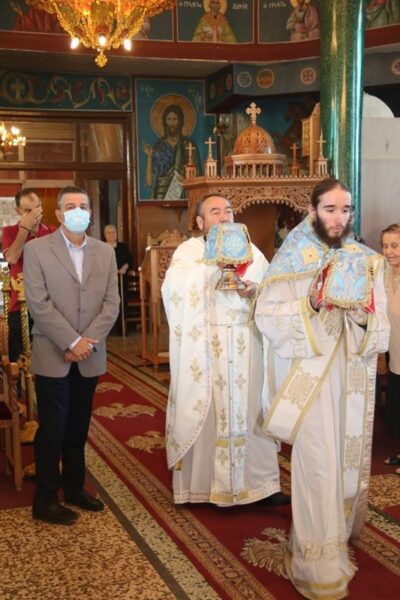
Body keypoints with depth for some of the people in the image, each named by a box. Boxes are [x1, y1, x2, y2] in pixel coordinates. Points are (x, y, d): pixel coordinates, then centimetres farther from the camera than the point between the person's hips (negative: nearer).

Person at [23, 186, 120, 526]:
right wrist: (72, 342, -16)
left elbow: (111, 303, 2)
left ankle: (74, 488, 29)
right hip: (52, 356, -4)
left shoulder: (105, 252, 8)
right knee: (52, 430, 3)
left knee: (78, 428, 14)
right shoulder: (37, 249, -4)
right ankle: (45, 501, 15)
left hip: (89, 356, 4)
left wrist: (88, 342, -10)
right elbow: (38, 303, -12)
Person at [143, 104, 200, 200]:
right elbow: (149, 182, 2)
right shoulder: (159, 146, 7)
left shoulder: (189, 145, 6)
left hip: (183, 197, -1)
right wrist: (149, 156, -6)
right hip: (161, 197, 1)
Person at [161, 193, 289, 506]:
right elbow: (174, 288, -18)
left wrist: (257, 291, -12)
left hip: (246, 347, 3)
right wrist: (213, 260, -26)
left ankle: (259, 480, 17)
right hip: (204, 347, -3)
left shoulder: (251, 251, 11)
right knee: (204, 412, 3)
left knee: (249, 410, 7)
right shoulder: (188, 251, 0)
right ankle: (201, 481, 16)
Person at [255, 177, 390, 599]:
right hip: (310, 378, -4)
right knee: (318, 467, -4)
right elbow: (265, 317, -10)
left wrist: (367, 314, -17)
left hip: (353, 379, 5)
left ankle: (341, 535, 38)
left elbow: (381, 330, 5)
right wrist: (310, 304, -22)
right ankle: (320, 566, 9)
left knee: (350, 461, 15)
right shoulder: (291, 261, -5)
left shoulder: (365, 261, 5)